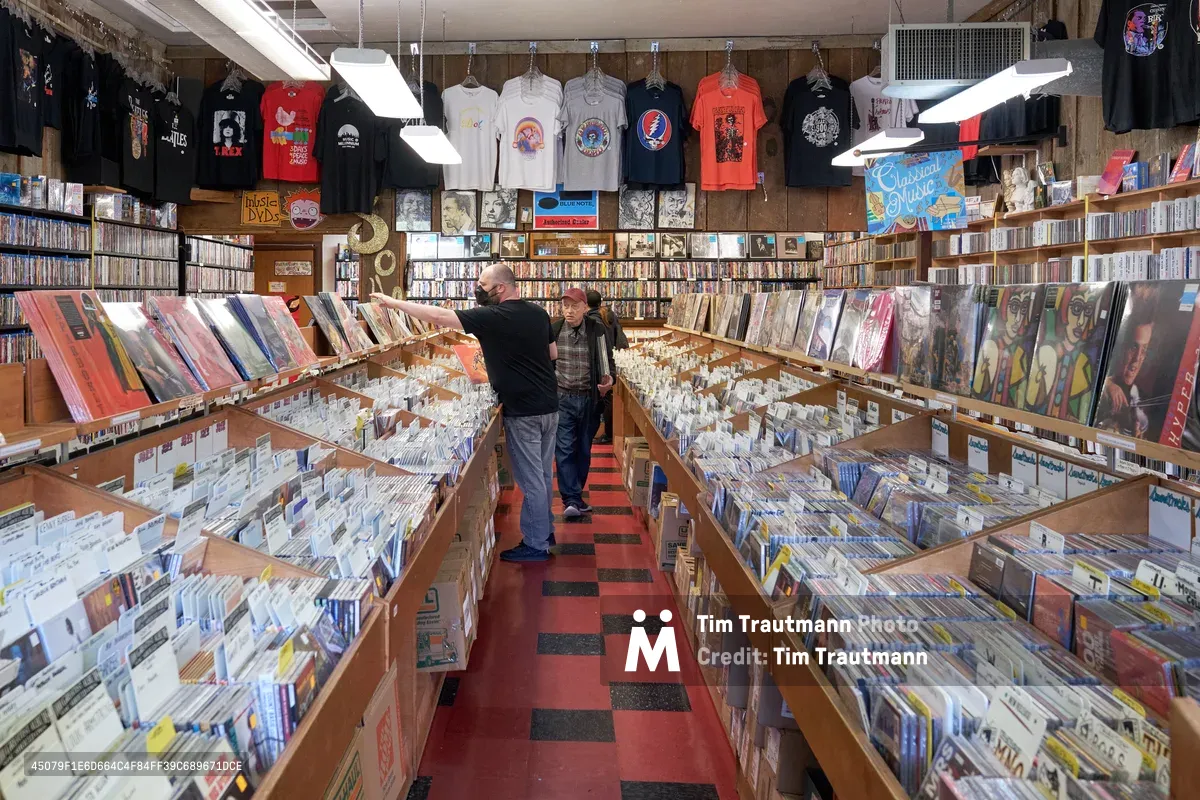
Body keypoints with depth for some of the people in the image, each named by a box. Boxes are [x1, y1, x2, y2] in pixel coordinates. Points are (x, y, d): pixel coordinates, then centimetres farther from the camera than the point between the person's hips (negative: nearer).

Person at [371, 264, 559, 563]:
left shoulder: (494, 316, -17)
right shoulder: (538, 313, 6)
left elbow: (439, 317, -19)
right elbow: (554, 353, 17)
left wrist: (394, 302, -13)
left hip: (523, 412, -8)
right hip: (549, 406, 8)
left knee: (530, 479, 0)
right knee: (544, 473, 18)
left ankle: (535, 544, 9)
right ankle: (545, 530, 30)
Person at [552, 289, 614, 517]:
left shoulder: (597, 330, -3)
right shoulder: (553, 330, -2)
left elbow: (607, 360, 6)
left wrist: (609, 377, -13)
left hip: (589, 398, 1)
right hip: (562, 397, -1)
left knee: (584, 450, 11)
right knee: (565, 449, -8)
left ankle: (574, 496, 26)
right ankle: (572, 500, -7)